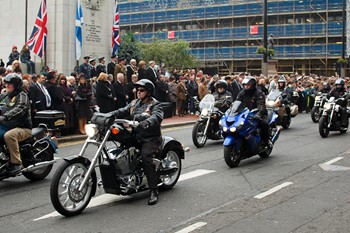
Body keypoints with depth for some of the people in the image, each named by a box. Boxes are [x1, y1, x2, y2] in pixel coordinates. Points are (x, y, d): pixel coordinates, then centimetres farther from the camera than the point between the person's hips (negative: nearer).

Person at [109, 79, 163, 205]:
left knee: (146, 157, -28)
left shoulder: (154, 104, 0)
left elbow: (157, 116, -21)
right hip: (135, 136, 7)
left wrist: (147, 122, -42)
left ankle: (153, 191, -25)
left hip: (150, 138, -7)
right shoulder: (134, 103, 21)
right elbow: (122, 112, 10)